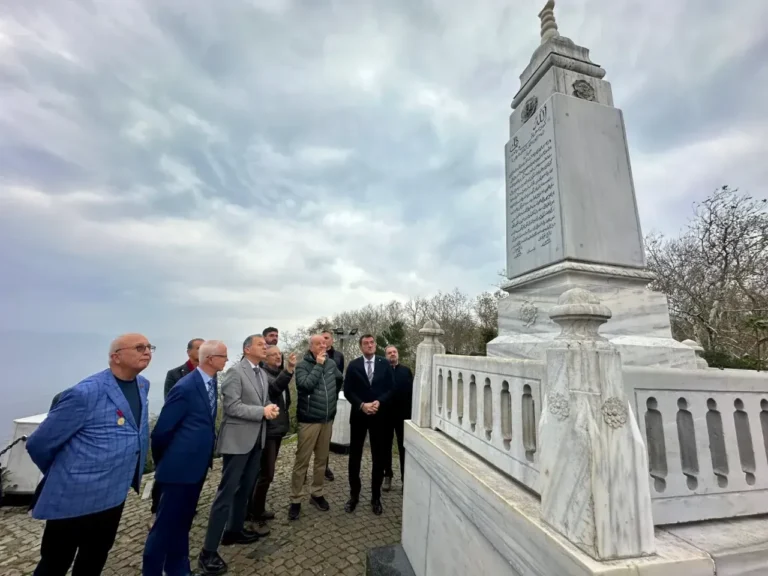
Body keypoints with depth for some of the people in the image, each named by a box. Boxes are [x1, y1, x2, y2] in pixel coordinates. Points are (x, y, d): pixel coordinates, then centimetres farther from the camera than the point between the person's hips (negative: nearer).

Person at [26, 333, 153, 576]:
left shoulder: (142, 385, -1)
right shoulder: (86, 393, -24)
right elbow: (38, 443, -11)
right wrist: (64, 474, 3)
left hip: (114, 495, 6)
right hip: (75, 497, -6)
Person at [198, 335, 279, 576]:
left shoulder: (262, 373, 10)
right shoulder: (235, 372, -15)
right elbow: (231, 406, -21)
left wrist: (270, 408, -6)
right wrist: (262, 411, -22)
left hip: (256, 439, 8)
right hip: (238, 439, -8)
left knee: (245, 488, 19)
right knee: (227, 492, -1)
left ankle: (234, 530, 37)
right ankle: (209, 551, 12)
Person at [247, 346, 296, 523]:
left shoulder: (279, 374, 11)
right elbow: (273, 388, -37)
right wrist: (288, 370, -49)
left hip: (277, 428, 9)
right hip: (267, 430, -9)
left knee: (264, 472, 19)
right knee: (266, 473, 0)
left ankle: (254, 507, 34)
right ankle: (256, 511, 18)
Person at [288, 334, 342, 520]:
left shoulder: (332, 364, 2)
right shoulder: (302, 365, -11)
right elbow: (305, 385, -26)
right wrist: (318, 365, -22)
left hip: (328, 420, 5)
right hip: (309, 420, -4)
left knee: (322, 459, 16)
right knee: (302, 461, 4)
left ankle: (317, 494, 32)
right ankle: (296, 500, 20)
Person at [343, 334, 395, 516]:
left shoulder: (385, 364, -1)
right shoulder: (353, 365, -3)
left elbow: (391, 388, -2)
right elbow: (348, 390, -4)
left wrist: (378, 402, -17)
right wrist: (362, 405, -17)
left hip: (379, 416, 1)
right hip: (358, 415, 0)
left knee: (379, 458, 10)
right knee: (355, 456, 10)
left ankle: (376, 497, 26)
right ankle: (354, 495, 28)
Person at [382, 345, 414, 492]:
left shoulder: (406, 371, 1)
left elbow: (412, 391, -2)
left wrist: (411, 412, -6)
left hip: (403, 414, 1)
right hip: (385, 414, 0)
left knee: (404, 447, 9)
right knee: (386, 446, 13)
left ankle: (405, 478, 20)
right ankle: (387, 476, 28)